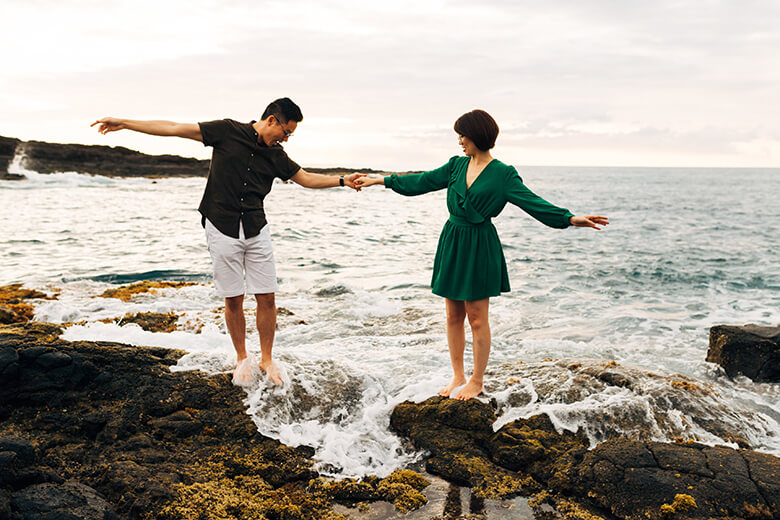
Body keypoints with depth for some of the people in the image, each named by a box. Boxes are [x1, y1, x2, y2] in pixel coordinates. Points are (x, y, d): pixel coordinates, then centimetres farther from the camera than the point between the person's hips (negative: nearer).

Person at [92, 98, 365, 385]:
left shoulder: (276, 156, 8)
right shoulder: (227, 131, -3)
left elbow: (306, 178, 21)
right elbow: (174, 128, -3)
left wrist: (343, 180, 13)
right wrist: (123, 123, -3)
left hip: (257, 231, 3)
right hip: (222, 229, -3)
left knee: (267, 297, 1)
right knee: (233, 299, 1)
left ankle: (267, 359, 18)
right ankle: (242, 359, 21)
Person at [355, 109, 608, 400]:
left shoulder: (502, 174, -7)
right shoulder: (457, 165, 8)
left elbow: (532, 202, -13)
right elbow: (421, 182, 15)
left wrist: (571, 219, -24)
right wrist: (380, 181, 17)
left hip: (479, 247, -5)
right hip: (451, 242, 5)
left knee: (477, 319, 2)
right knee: (453, 316, 11)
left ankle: (477, 382, 17)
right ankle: (458, 376, 24)